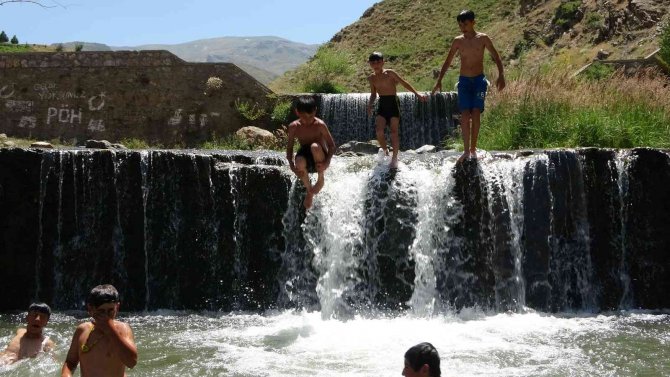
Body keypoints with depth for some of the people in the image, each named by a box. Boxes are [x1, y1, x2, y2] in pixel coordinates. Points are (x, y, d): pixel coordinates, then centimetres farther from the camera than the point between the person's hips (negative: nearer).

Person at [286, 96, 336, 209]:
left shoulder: (320, 125, -14)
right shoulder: (294, 127, -6)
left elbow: (331, 145, -12)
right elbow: (289, 147, 0)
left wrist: (327, 163, -27)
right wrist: (292, 165, -17)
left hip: (319, 159, -2)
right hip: (307, 160, 2)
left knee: (315, 147, -36)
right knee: (299, 162, -35)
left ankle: (321, 179, -13)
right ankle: (309, 191, -7)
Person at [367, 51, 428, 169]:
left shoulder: (390, 73, -7)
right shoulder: (371, 78, 6)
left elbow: (404, 83, -5)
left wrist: (417, 94, -11)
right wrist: (370, 105, -1)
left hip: (393, 103, -3)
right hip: (382, 105, 3)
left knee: (394, 132, -4)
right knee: (379, 130, -13)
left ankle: (395, 157, 7)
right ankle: (385, 150, 13)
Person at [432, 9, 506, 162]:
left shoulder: (483, 39, -1)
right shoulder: (458, 41, 5)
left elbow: (496, 57, 2)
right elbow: (448, 62, 13)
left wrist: (501, 75, -11)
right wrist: (439, 81, 9)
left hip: (479, 80, -1)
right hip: (464, 81, 1)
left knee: (476, 113, -8)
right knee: (465, 114, -9)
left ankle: (473, 148, 0)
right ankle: (466, 150, -10)